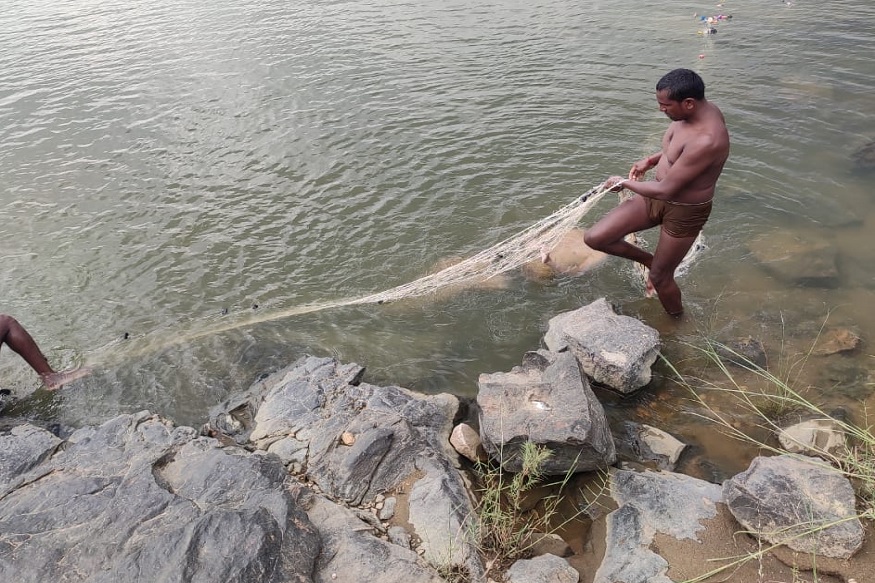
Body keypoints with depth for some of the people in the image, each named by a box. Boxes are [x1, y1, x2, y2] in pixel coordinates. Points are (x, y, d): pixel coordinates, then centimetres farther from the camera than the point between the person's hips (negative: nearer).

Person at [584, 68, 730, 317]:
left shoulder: (706, 141, -34)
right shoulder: (695, 111, -5)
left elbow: (665, 190, -29)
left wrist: (624, 183, -14)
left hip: (684, 212, -8)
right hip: (659, 196, 8)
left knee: (660, 277, 10)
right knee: (595, 237, -1)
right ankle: (650, 261, 26)